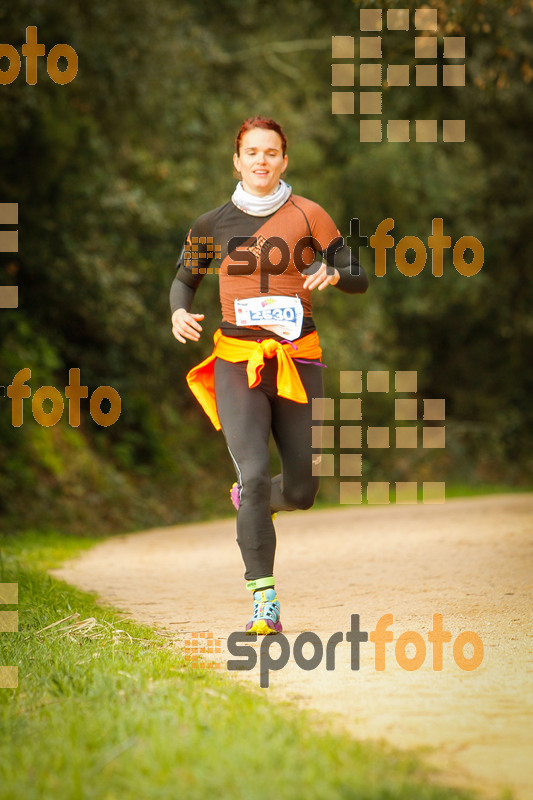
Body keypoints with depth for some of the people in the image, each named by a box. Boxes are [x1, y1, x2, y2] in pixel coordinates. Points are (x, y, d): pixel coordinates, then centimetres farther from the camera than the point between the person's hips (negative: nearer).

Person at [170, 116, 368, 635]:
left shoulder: (307, 216, 1)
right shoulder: (213, 224, 6)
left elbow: (358, 280, 2)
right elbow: (184, 279, 19)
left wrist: (332, 274, -21)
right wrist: (179, 312, -3)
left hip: (297, 358, 1)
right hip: (236, 360, -1)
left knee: (301, 491, 4)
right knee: (255, 471, -20)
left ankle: (250, 501, 41)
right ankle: (264, 600, -16)